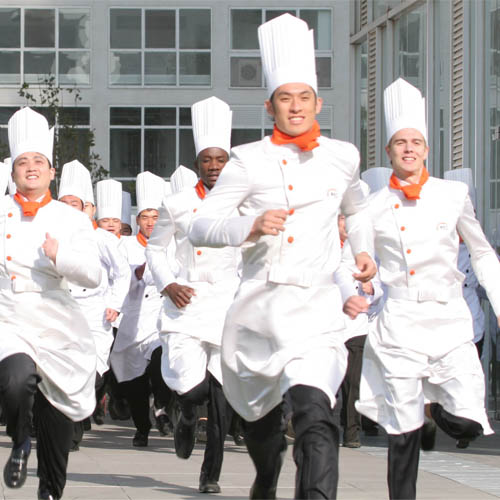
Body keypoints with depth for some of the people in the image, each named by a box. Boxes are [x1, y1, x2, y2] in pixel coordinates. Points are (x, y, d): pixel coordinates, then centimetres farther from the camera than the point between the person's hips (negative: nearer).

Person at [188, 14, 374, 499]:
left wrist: (362, 250, 15)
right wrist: (250, 227, -21)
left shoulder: (342, 157, 9)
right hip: (256, 307, 1)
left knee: (315, 415, -25)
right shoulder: (248, 161, 0)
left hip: (315, 306, -1)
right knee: (258, 416, 21)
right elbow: (200, 227, -5)